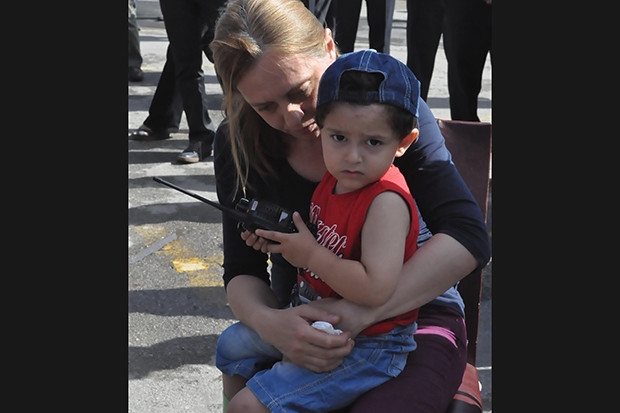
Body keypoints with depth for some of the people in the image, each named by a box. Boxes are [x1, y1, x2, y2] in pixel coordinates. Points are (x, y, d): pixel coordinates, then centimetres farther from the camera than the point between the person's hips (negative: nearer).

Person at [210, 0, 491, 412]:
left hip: (412, 312, -2)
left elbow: (469, 237, -23)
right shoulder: (238, 144, -6)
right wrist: (269, 322, -29)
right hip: (302, 322, 3)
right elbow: (242, 270, -5)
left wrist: (361, 311, -33)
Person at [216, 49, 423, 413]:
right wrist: (283, 234, -2)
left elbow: (376, 289, -36)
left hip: (366, 347, -9)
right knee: (232, 344, 25)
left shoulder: (387, 202, -26)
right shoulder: (335, 179, 0)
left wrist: (310, 254, -24)